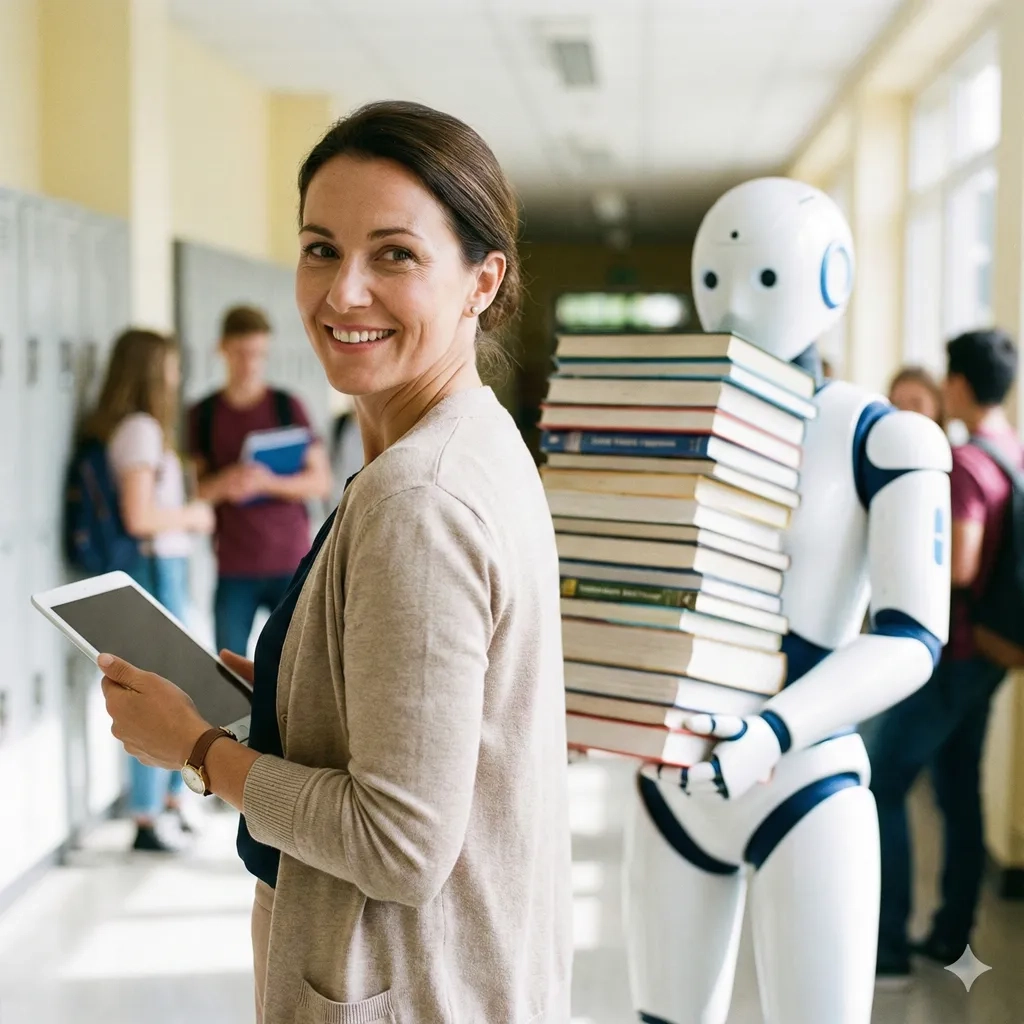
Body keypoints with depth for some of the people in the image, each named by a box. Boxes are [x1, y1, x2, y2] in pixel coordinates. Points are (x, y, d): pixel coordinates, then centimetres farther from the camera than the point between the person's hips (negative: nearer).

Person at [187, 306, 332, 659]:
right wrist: (223, 484, -15)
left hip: (291, 563, -1)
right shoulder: (203, 414, 7)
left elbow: (321, 481, 1)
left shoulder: (288, 406, 4)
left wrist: (270, 482, -17)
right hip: (234, 567, 1)